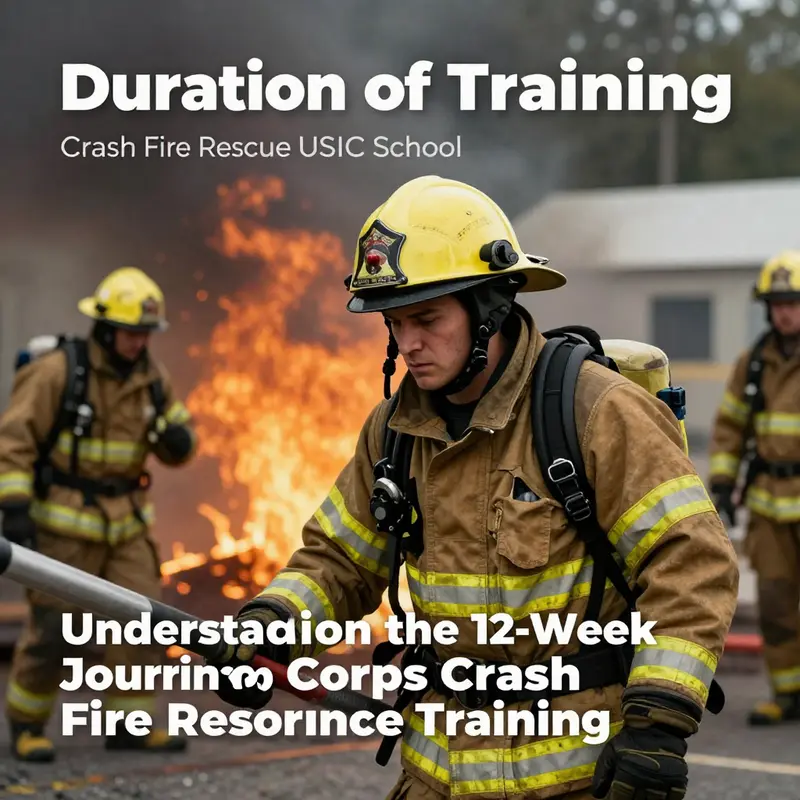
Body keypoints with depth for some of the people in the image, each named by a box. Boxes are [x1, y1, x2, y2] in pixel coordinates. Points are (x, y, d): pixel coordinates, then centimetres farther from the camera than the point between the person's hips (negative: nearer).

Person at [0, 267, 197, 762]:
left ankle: (130, 724, 9)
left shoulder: (151, 376, 2)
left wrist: (178, 437, -13)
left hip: (126, 523, 5)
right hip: (64, 522, -5)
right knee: (52, 629, -4)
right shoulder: (58, 371, -14)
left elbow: (177, 450, 11)